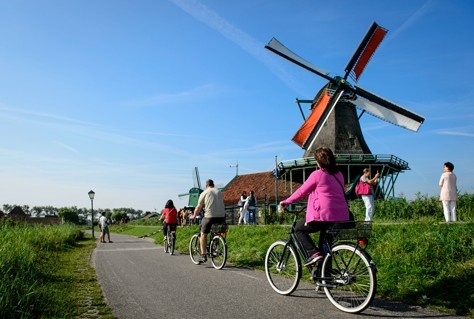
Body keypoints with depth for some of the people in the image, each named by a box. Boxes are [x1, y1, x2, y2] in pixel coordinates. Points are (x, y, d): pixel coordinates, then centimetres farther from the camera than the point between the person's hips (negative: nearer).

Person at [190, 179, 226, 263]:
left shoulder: (204, 193, 5)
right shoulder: (219, 192, 17)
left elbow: (198, 207, 6)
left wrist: (193, 216, 21)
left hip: (209, 217, -4)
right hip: (221, 217, 4)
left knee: (203, 234, 10)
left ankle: (203, 255, 6)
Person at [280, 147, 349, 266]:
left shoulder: (317, 174, -7)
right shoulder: (339, 174, 13)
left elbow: (302, 191, -1)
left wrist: (286, 202, 12)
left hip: (324, 215, -7)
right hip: (342, 217, 7)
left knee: (299, 229, 13)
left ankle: (313, 253, -5)